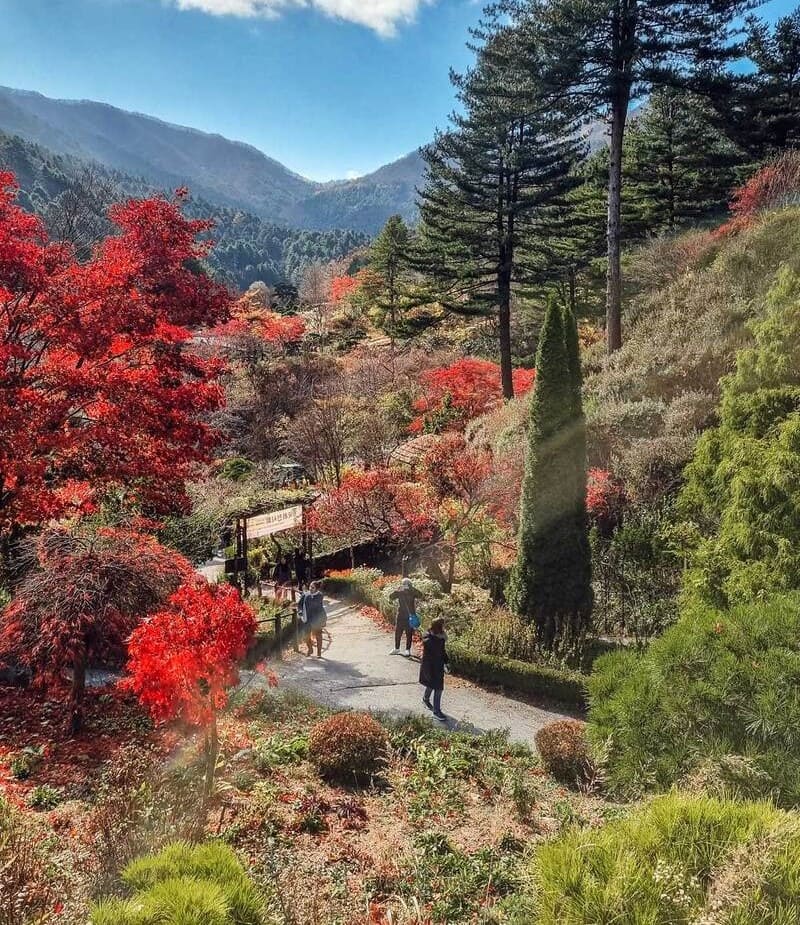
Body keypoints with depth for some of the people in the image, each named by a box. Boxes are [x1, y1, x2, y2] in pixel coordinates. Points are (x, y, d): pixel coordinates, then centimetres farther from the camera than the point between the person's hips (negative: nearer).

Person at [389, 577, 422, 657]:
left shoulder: (413, 593, -7)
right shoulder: (399, 592, -1)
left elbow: (420, 596, -24)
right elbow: (391, 597, -12)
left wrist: (412, 589, -33)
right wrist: (397, 590, -26)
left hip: (410, 616, -3)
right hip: (400, 616, 3)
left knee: (409, 634, -1)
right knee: (397, 633, 12)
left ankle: (408, 650, 8)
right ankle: (396, 648, 28)